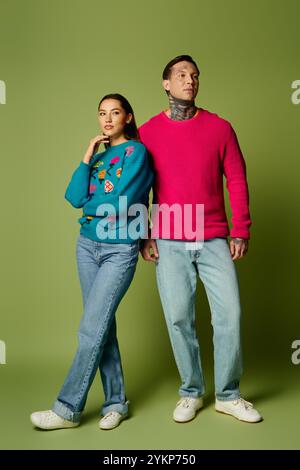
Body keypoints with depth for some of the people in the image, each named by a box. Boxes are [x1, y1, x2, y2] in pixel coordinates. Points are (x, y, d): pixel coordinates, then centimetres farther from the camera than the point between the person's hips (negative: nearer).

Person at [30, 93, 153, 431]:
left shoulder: (136, 151, -6)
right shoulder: (98, 154, 13)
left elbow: (121, 203, -16)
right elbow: (74, 198, 0)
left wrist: (91, 202, 2)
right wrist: (88, 156, -5)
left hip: (120, 250, -6)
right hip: (88, 245, 7)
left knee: (92, 329, -6)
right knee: (102, 327, 8)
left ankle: (67, 409, 4)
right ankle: (116, 402, 19)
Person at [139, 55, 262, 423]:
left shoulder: (220, 128, 5)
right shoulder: (147, 132, 4)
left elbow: (237, 181, 5)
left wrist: (241, 231, -2)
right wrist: (144, 237, 1)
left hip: (215, 240, 1)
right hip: (169, 244, 0)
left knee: (229, 314, -2)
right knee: (178, 318, 2)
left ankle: (228, 395, 16)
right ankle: (191, 393, 20)